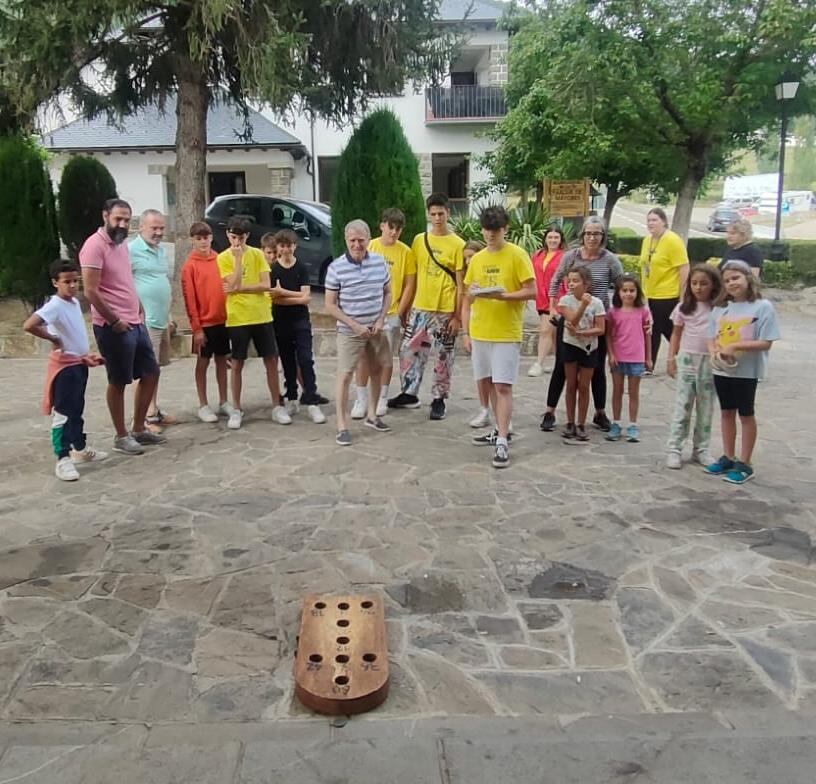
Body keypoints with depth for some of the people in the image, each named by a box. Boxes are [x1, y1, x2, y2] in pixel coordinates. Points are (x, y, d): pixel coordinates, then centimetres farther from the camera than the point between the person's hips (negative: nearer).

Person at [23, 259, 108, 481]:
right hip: (65, 365, -9)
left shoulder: (76, 302, 8)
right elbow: (29, 326, -33)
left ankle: (80, 449, 31)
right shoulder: (54, 305, -19)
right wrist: (54, 339, -22)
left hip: (79, 364, 9)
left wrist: (86, 355, 12)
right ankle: (63, 459, 0)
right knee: (63, 413, -4)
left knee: (77, 411, 19)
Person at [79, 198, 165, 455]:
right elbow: (91, 292, -20)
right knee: (118, 382, 2)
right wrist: (114, 320, -16)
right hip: (113, 327, -9)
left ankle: (139, 429, 24)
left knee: (151, 373, 13)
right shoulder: (95, 245, -15)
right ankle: (121, 436, 15)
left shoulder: (122, 243, 12)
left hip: (135, 323, 9)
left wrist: (139, 310, 13)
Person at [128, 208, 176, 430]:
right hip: (144, 321, -8)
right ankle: (147, 416, 1)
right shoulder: (131, 250, -11)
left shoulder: (162, 250, 15)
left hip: (162, 319, 8)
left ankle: (154, 410, 23)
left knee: (155, 368, 14)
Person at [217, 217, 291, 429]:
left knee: (271, 361, 4)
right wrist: (238, 258, -17)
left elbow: (266, 285, -6)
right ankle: (236, 410, 15)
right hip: (237, 319, -2)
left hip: (262, 316, 2)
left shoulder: (257, 254, 4)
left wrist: (239, 288, -14)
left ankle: (277, 406, 14)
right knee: (237, 364, 4)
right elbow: (233, 285, -15)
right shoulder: (223, 258, -2)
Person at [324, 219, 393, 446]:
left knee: (376, 371, 14)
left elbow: (387, 293, 10)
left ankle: (372, 415, 32)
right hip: (349, 332, -4)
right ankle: (342, 426, 5)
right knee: (345, 376, -3)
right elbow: (330, 305, -8)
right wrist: (355, 325, -14)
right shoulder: (336, 268, -11)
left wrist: (381, 320, -3)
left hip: (376, 330, 4)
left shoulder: (380, 262, 0)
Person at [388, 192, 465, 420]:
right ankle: (409, 393, 22)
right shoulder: (419, 240, 6)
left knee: (443, 357, 5)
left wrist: (457, 315, -9)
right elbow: (413, 276, 10)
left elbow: (460, 284, -5)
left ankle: (439, 400, 16)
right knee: (409, 350, 7)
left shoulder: (457, 244, -5)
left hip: (445, 310, -3)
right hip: (420, 308, 4)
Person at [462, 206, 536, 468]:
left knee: (503, 387, -9)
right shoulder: (477, 259, 11)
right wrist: (466, 332, 9)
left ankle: (502, 442, -6)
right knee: (485, 383, 13)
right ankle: (501, 429, 28)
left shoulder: (517, 255, -5)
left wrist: (503, 295, -23)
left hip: (507, 334, -6)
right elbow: (468, 298, 14)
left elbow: (532, 291, -9)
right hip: (479, 333, 6)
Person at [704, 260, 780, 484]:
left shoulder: (762, 307, -12)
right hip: (722, 370, 5)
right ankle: (728, 458, 29)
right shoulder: (720, 308, 3)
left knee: (746, 415, 7)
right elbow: (711, 338, 6)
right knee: (726, 413, 15)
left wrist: (735, 346, -24)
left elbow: (766, 343, -15)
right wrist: (714, 352, -15)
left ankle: (744, 464, 16)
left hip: (747, 371, -5)